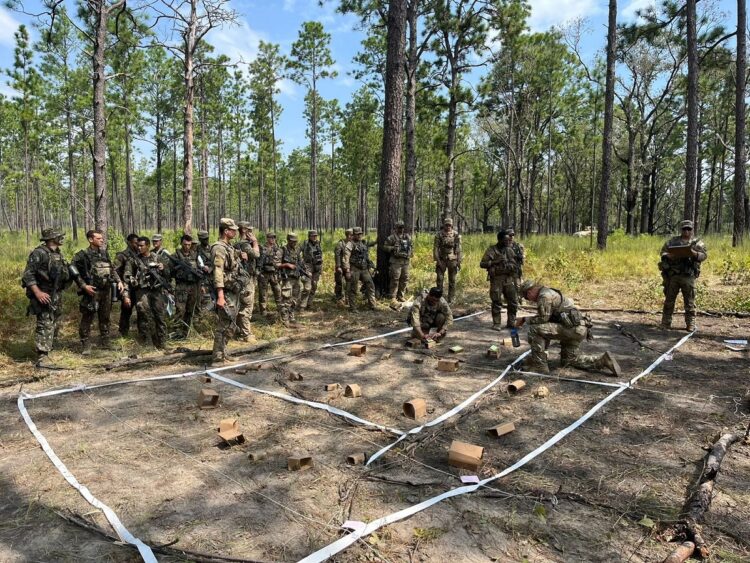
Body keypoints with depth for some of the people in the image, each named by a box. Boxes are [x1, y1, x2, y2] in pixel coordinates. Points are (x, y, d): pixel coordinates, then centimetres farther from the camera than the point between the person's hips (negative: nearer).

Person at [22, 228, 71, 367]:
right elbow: (28, 275, -16)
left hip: (57, 295, 9)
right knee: (45, 325, -11)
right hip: (44, 295, -9)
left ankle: (46, 348, 32)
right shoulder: (39, 253, -13)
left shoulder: (58, 254, 13)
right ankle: (42, 357, -11)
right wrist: (37, 292, -24)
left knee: (55, 325, 17)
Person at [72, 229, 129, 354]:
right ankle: (85, 345, 6)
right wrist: (84, 286, -17)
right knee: (87, 319, -2)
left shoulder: (105, 253, 11)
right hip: (92, 292, -6)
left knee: (105, 318, 14)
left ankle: (106, 342, 24)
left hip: (107, 291, 6)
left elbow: (113, 269, 18)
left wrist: (119, 281, 5)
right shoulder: (82, 255, -8)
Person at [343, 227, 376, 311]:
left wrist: (369, 267, 19)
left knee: (370, 286, 3)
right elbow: (345, 259, -13)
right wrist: (347, 271, -18)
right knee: (353, 289, 0)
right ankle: (352, 307, 9)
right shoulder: (350, 245, -7)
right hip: (354, 269, -6)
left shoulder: (364, 244, 15)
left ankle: (372, 305, 9)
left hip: (364, 269, 7)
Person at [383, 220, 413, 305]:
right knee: (395, 280, -8)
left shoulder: (408, 236, 14)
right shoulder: (392, 237, -3)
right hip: (396, 261, -6)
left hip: (406, 261, 6)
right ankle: (393, 298, -5)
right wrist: (393, 248, -16)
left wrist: (411, 253, 10)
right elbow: (385, 247, -3)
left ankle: (400, 296, 21)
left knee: (405, 279, 9)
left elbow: (412, 245, 27)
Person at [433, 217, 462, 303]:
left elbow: (458, 249, 2)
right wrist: (437, 260, -10)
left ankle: (451, 299, 13)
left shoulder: (456, 235, 1)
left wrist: (459, 261, -3)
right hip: (441, 260, 0)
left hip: (452, 260, 0)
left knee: (452, 280, 5)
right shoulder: (439, 234, -1)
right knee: (440, 279, -1)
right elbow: (435, 248, -3)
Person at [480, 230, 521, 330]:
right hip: (496, 279, -5)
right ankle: (497, 324, 8)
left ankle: (511, 322, 18)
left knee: (513, 302, 6)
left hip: (509, 279, 5)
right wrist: (495, 262, -19)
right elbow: (482, 264, -9)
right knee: (497, 303, -1)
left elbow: (516, 263, 22)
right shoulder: (491, 250, -5)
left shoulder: (510, 249, 10)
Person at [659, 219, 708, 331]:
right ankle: (666, 323, 13)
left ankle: (690, 324, 10)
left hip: (688, 276, -1)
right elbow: (663, 252, 8)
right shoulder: (672, 241, 12)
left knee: (689, 301, 2)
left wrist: (694, 254, -22)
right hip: (672, 275, 1)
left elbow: (704, 254, -2)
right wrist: (668, 256, -14)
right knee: (669, 300, 6)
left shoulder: (697, 242, 8)